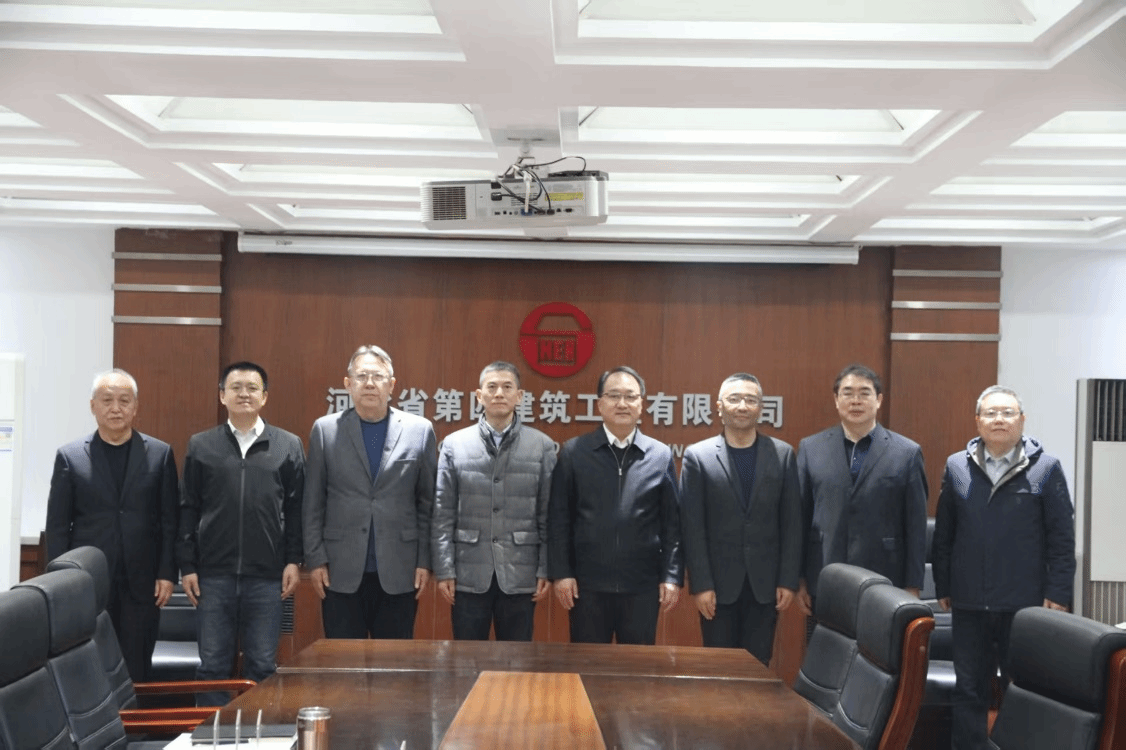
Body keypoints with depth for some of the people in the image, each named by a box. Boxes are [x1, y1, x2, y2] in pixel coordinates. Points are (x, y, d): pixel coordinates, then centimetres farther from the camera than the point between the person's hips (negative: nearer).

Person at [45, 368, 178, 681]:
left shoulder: (160, 454, 4)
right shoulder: (70, 457, 3)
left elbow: (170, 521, 4)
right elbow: (57, 526, 3)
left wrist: (167, 574, -2)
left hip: (141, 585, 0)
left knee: (136, 674, 3)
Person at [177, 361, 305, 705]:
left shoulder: (288, 446, 5)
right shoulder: (201, 446, 7)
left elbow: (296, 509, 5)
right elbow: (188, 509, 7)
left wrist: (294, 561, -1)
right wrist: (187, 565, 2)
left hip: (267, 576, 0)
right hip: (214, 574, 1)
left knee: (262, 666, 6)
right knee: (213, 665, 6)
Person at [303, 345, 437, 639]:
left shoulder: (420, 430, 3)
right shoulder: (325, 429, 3)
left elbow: (428, 503, 4)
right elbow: (313, 504, 4)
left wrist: (425, 561, 1)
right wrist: (315, 559, -1)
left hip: (399, 573, 0)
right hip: (341, 572, 0)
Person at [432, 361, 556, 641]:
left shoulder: (543, 446, 2)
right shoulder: (454, 445, 3)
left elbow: (549, 515, 2)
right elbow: (443, 514, 2)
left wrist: (546, 569, -2)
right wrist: (444, 570, -3)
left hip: (520, 574, 0)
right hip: (469, 574, 0)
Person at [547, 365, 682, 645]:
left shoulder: (661, 456, 5)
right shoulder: (573, 452, 2)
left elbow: (672, 523, 4)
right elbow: (558, 518, 2)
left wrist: (672, 576, -1)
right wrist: (561, 572, -4)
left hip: (642, 585, 1)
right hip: (588, 584, -1)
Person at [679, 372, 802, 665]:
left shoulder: (783, 454, 3)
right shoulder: (697, 456, -2)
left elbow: (791, 523, 3)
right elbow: (693, 527, -4)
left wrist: (788, 580, -2)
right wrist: (701, 584, -9)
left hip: (766, 583, 1)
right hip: (718, 584, -1)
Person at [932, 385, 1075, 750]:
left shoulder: (1046, 469, -2)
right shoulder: (956, 467, 4)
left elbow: (1062, 538, -2)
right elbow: (943, 534, 7)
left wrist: (1057, 594, -6)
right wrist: (943, 587, 7)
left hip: (1025, 604, -2)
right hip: (969, 603, 2)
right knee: (969, 692, 10)